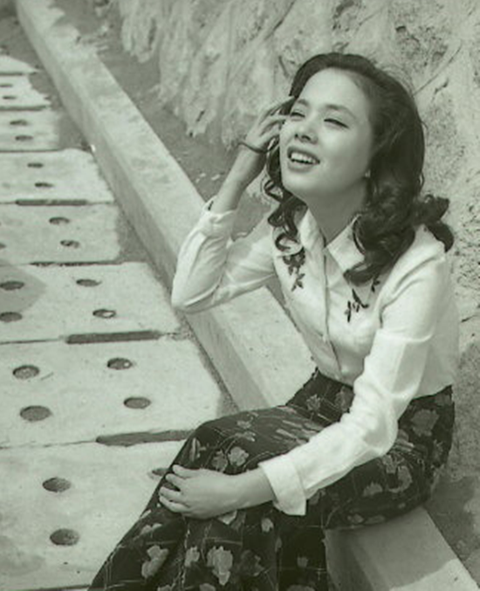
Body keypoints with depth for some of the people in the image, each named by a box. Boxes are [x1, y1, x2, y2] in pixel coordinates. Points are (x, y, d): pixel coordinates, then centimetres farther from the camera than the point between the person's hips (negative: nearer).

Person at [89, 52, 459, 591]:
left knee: (227, 449, -28)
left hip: (404, 439, -5)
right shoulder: (290, 227, -7)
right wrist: (236, 180, -14)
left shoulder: (416, 263, -28)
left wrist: (241, 489, -38)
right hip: (326, 404, 5)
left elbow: (372, 427, -30)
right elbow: (190, 294, -4)